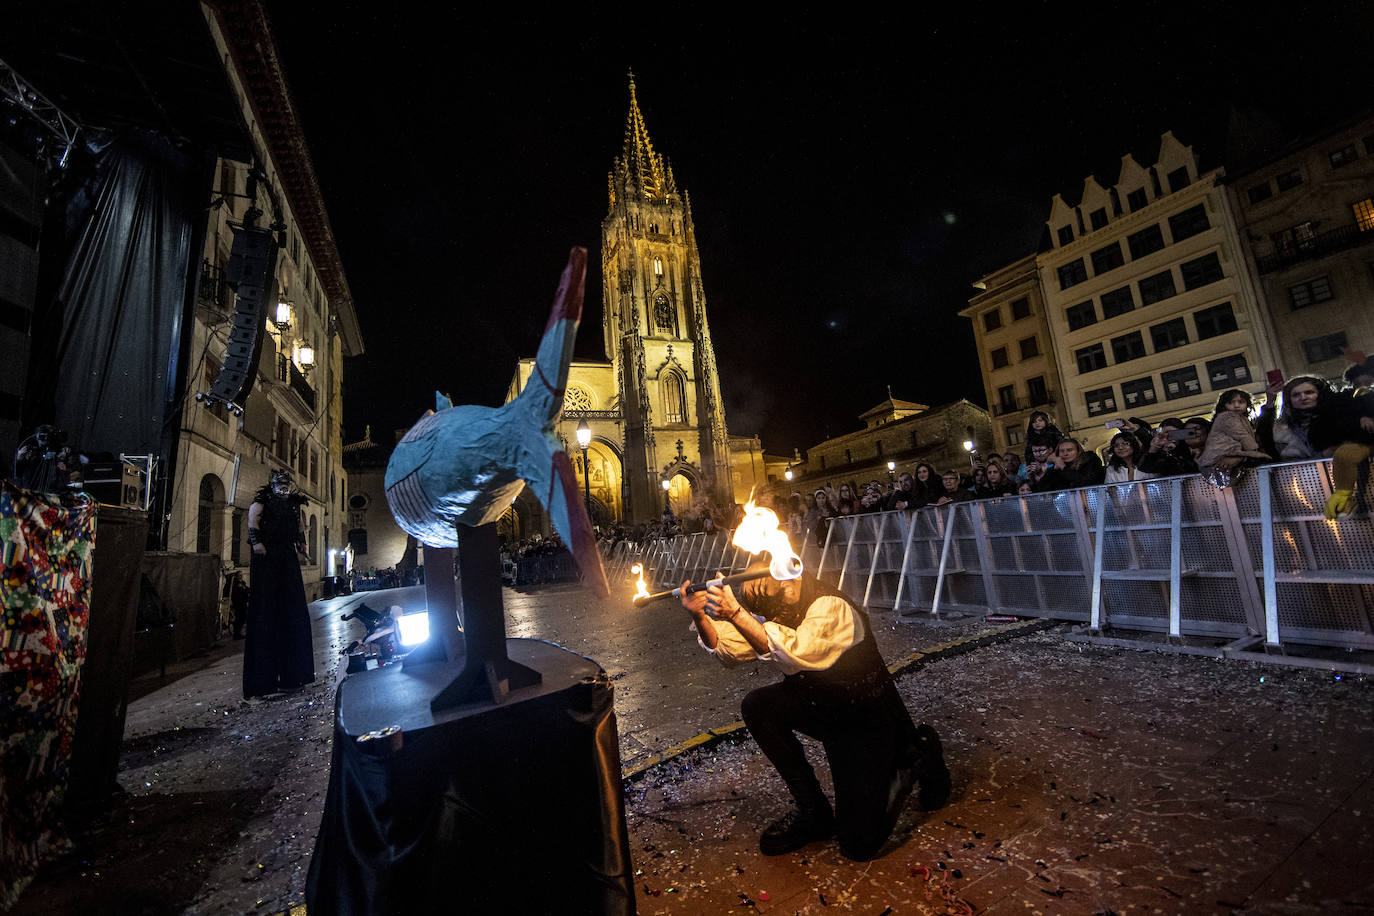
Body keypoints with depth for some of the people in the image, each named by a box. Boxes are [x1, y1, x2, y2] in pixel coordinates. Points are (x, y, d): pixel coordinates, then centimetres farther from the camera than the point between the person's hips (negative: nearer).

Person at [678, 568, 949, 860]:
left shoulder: (832, 608, -31)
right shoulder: (769, 612, -10)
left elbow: (794, 654, -47)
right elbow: (724, 647, -12)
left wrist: (736, 614, -49)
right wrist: (700, 616, -30)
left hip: (869, 721, -6)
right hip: (822, 708, 6)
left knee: (859, 843, -8)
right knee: (756, 706, -20)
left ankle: (918, 757, 15)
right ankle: (812, 811, -1)